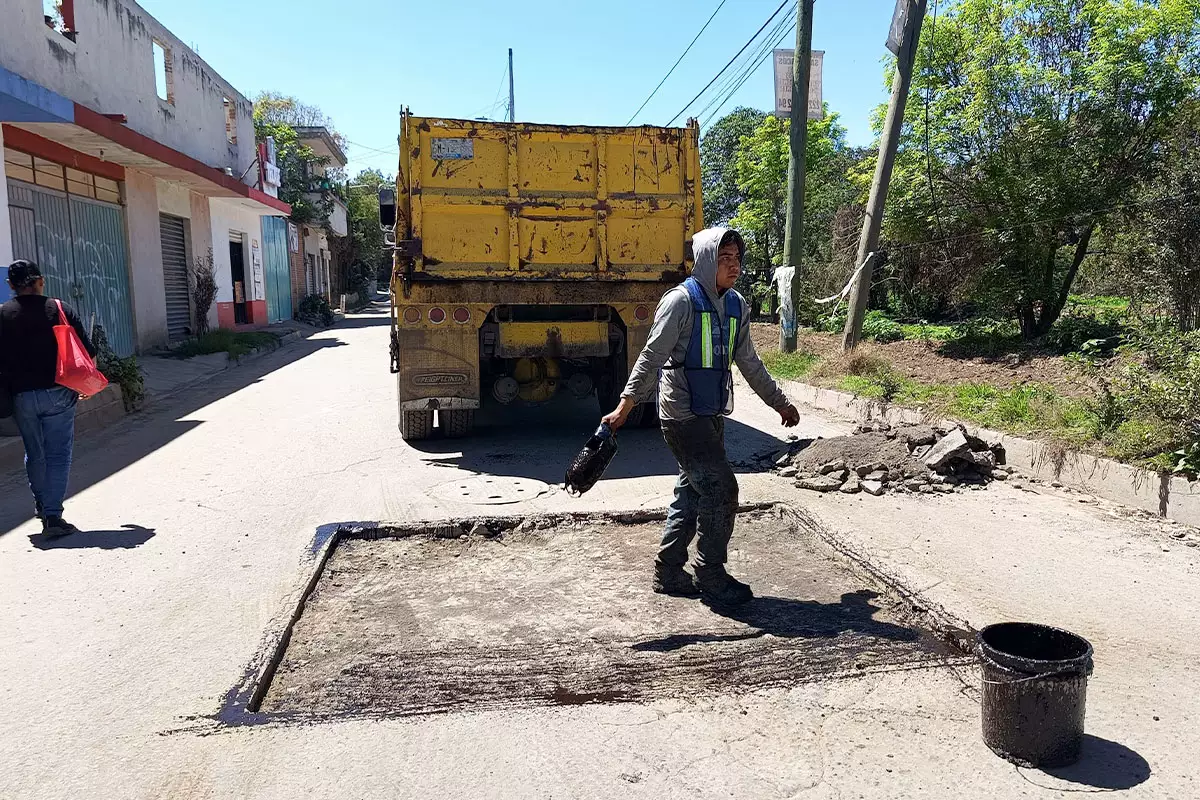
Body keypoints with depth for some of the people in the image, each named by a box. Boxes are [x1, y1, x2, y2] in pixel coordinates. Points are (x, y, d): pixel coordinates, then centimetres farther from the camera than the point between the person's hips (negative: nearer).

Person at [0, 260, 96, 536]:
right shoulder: (60, 310, -4)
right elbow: (88, 351, -4)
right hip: (57, 394, -2)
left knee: (34, 454, 19)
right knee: (58, 455, 1)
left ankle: (41, 504, 34)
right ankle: (53, 516, -4)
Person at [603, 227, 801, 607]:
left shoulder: (736, 306, 10)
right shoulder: (681, 300, -13)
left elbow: (749, 362, 20)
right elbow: (652, 357, -16)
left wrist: (780, 402, 26)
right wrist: (626, 405, -23)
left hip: (712, 413, 8)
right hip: (683, 414, -8)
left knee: (692, 491, 12)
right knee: (721, 489, -7)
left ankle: (669, 573, 23)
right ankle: (711, 577, 8)